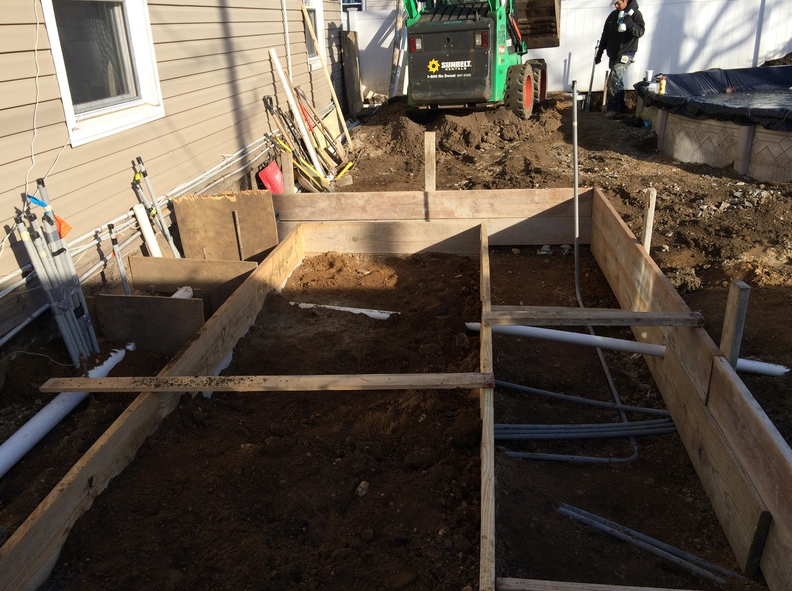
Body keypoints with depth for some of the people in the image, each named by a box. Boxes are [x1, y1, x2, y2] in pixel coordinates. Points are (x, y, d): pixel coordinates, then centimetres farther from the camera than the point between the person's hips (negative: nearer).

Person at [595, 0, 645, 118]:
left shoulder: (635, 14, -6)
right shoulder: (613, 15, 11)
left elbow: (640, 32, -18)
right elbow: (605, 36, 16)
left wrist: (629, 24, -33)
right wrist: (599, 53, 15)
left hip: (625, 54, -7)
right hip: (613, 54, 7)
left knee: (613, 81, -20)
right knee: (617, 82, 9)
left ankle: (613, 107, -15)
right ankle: (620, 109, 16)